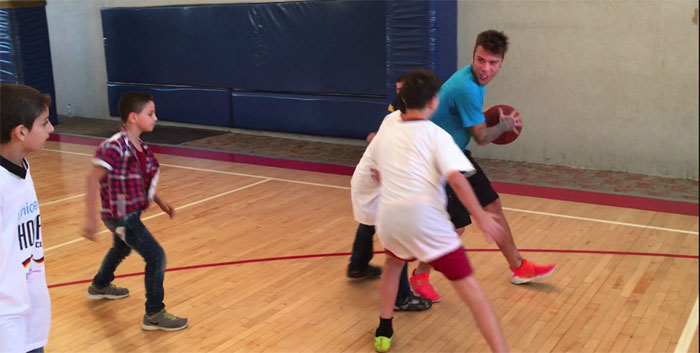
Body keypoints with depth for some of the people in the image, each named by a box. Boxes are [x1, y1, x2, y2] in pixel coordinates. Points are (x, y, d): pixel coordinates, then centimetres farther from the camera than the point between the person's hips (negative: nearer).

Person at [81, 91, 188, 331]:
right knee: (156, 257, -10)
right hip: (120, 215, -10)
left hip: (130, 213, 10)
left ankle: (99, 286, 60)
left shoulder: (141, 147, 0)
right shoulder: (115, 147, -26)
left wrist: (160, 202, 10)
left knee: (122, 250, 33)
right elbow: (93, 180, -26)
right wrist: (91, 218, -28)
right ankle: (154, 315, 2)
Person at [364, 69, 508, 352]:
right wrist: (481, 217, -10)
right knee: (468, 287, -2)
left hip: (389, 217, 5)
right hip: (425, 218, -5)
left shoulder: (385, 133, 16)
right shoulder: (436, 134, 2)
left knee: (393, 263, 35)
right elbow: (456, 178, -13)